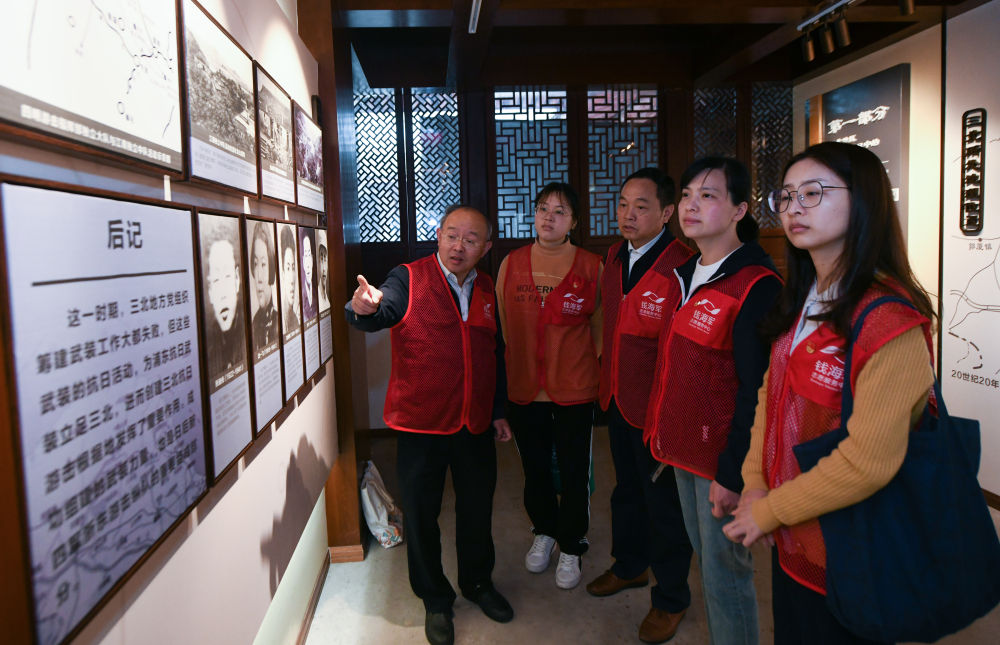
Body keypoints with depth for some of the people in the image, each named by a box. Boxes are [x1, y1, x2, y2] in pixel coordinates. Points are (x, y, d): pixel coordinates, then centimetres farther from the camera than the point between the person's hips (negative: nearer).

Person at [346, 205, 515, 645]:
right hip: (420, 426, -4)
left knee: (477, 509, 18)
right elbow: (382, 313, -27)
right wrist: (364, 309, -51)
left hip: (476, 426, 4)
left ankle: (478, 581, 42)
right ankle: (435, 600, 30)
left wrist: (499, 410, 15)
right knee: (421, 516, 8)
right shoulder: (409, 279, -8)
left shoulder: (488, 290, 7)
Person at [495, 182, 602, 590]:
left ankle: (571, 547, 30)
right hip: (523, 387, 2)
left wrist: (602, 379, -2)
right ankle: (544, 531, 42)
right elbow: (501, 326, 7)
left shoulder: (592, 267, -4)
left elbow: (601, 328, 2)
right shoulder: (511, 264, 2)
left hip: (575, 388, -2)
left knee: (574, 471, 8)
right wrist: (501, 383, 5)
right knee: (535, 468, 18)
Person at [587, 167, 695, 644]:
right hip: (617, 399, 8)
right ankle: (630, 566, 49)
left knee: (664, 502, 10)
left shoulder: (681, 268, -23)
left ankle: (670, 599, 32)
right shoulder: (615, 257, 3)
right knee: (626, 488, 25)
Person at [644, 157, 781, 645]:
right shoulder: (685, 275, 8)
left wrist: (733, 475, -20)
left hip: (722, 460, -8)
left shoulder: (756, 287, -18)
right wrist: (663, 433, 13)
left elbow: (756, 390, -21)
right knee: (705, 559, 22)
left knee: (725, 573, 5)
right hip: (684, 449, 8)